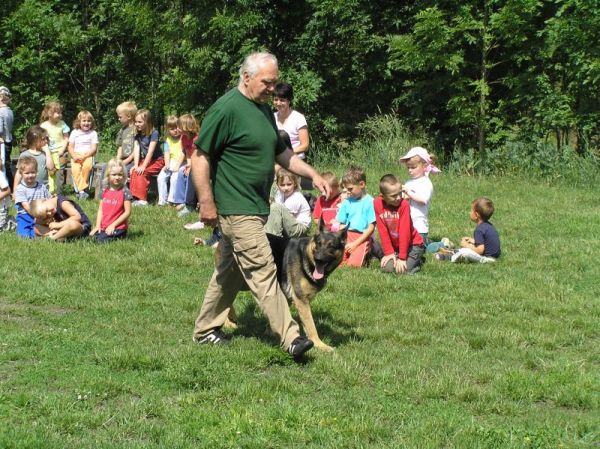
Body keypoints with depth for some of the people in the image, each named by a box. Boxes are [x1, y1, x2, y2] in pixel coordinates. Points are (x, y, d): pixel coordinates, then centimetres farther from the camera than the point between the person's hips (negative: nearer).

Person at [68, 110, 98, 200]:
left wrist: (84, 156, -15)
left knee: (87, 166, -35)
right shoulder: (74, 132, 12)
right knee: (75, 169, -30)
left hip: (88, 155, -1)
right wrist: (74, 156, -11)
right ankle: (81, 191, -31)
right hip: (76, 156, 1)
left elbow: (94, 148, -1)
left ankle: (81, 189, -28)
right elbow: (70, 147, 9)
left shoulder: (93, 133, 7)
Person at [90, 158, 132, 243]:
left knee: (101, 240, -24)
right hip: (104, 226, 6)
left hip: (118, 227, -6)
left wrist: (113, 225, -13)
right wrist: (98, 225, -2)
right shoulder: (105, 191, 10)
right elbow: (100, 210, 11)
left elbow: (127, 212, -10)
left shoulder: (125, 192, -8)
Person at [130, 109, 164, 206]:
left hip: (157, 161, -6)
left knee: (142, 172, -27)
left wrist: (143, 166, -25)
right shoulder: (138, 135, 7)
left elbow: (150, 151, -20)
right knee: (134, 171, -20)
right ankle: (135, 196, -23)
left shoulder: (154, 133, -14)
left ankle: (142, 199, -28)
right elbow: (136, 150, -2)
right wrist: (136, 165, -15)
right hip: (144, 160, 6)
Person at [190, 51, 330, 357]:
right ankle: (290, 338, -11)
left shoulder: (263, 109, 13)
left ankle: (205, 330, 26)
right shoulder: (226, 109, -15)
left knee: (231, 271, 16)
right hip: (237, 209, -10)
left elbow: (280, 152, 23)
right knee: (263, 272, -10)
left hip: (256, 206, 10)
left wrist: (313, 175, 12)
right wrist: (206, 203, -18)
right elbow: (200, 156, -16)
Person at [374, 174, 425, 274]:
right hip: (394, 246, 4)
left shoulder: (404, 205, -23)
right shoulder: (377, 203, -12)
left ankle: (417, 261, 8)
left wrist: (402, 257, -21)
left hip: (412, 244, -4)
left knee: (401, 269, -21)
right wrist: (389, 252, -10)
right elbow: (382, 230, -8)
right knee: (386, 267, -16)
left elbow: (404, 231, -22)